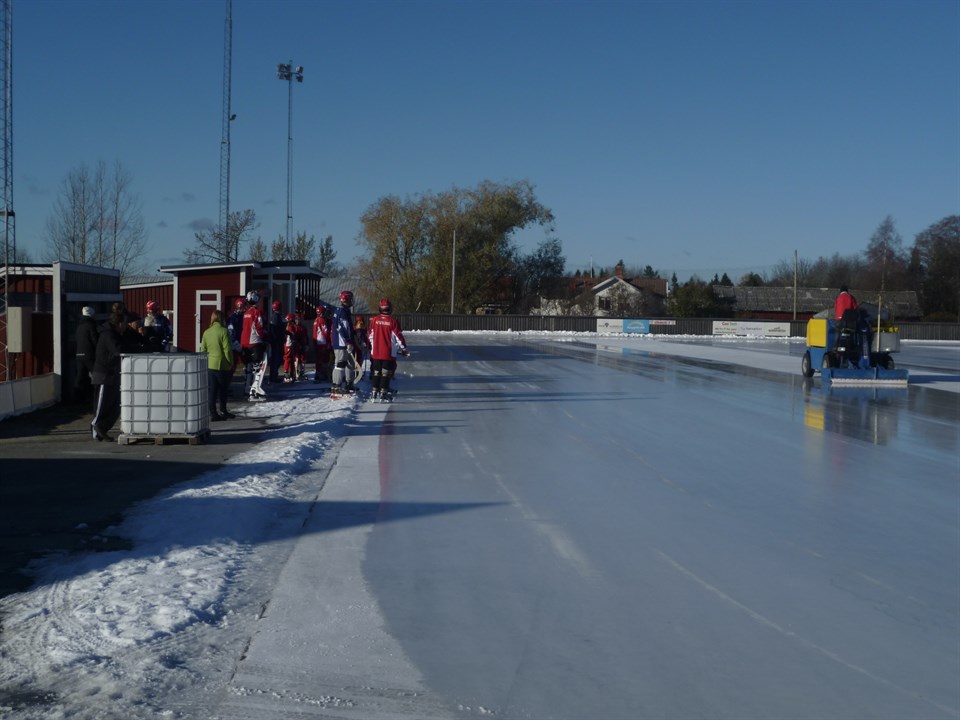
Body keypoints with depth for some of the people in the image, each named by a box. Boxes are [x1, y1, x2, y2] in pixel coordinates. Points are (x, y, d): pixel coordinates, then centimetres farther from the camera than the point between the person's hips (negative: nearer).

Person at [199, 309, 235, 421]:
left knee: (211, 390, 5)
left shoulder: (206, 332, 6)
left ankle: (213, 413, 3)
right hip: (222, 365, -4)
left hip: (209, 365, 4)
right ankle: (223, 411, 17)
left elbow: (203, 350, 9)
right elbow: (227, 350, -12)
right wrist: (231, 363, -2)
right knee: (223, 389, 12)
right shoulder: (223, 331, -11)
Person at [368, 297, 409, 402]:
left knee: (376, 372, 12)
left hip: (375, 352, 3)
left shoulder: (374, 320, 0)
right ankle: (383, 391, -2)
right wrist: (404, 349, 6)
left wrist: (371, 347, 24)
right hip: (389, 353, -3)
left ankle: (375, 391, 13)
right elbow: (398, 336, -6)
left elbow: (371, 336, 9)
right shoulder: (393, 321, -10)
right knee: (386, 373, 2)